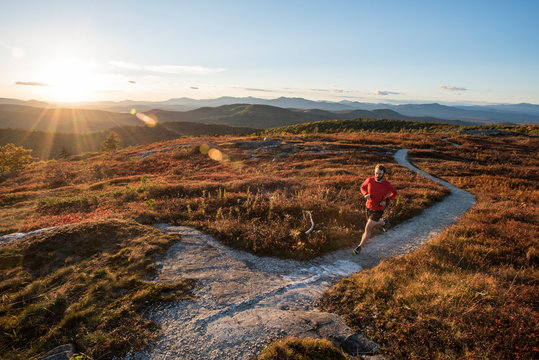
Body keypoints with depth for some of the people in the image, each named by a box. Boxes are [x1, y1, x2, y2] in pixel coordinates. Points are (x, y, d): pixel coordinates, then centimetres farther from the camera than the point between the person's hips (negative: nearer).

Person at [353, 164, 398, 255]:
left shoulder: (387, 184, -19)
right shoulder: (370, 180, -14)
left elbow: (395, 193, 0)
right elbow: (362, 187, 4)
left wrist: (386, 200, -15)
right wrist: (366, 195, -18)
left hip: (379, 209, -4)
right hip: (369, 206, 4)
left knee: (368, 229, -6)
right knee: (373, 224, 27)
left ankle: (359, 246, 13)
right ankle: (383, 222, 61)